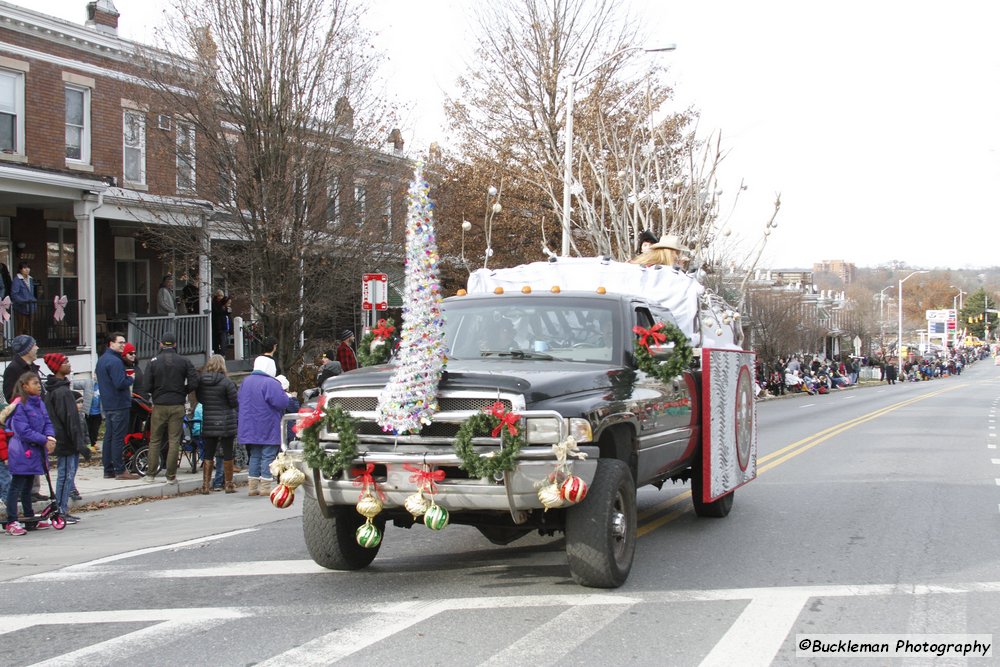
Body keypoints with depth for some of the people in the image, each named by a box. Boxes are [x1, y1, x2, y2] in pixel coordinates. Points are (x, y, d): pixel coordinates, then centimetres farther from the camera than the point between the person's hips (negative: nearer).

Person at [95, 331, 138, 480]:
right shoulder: (115, 361, -17)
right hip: (119, 405, -10)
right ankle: (120, 470, -5)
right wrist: (130, 379, -6)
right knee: (118, 438, -7)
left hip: (107, 404, 10)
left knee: (109, 437, 11)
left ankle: (108, 470, 15)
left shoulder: (102, 360, 16)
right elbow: (120, 383, -25)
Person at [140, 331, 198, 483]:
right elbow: (194, 383, -6)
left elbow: (146, 387, -7)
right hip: (177, 406, 0)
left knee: (155, 440, 10)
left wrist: (154, 393, 14)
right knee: (174, 441, 3)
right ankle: (171, 476, 2)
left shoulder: (153, 362, -2)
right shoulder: (184, 362, -1)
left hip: (159, 406, 0)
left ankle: (150, 474, 12)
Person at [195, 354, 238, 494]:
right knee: (227, 453, 5)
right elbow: (235, 403, -9)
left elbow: (199, 399, 12)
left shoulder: (200, 380, -1)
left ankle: (206, 485, 9)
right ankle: (228, 484, 11)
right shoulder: (226, 382, -14)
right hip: (226, 423, -4)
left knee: (208, 454, 9)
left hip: (208, 423, 4)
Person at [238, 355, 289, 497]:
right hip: (268, 431, -7)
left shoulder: (246, 381, 10)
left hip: (250, 429, 7)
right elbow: (281, 402, -21)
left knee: (254, 456, 12)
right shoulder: (271, 383, -15)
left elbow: (240, 402, 18)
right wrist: (286, 396, -1)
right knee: (268, 456, -2)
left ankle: (253, 487, 11)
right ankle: (265, 487, -3)